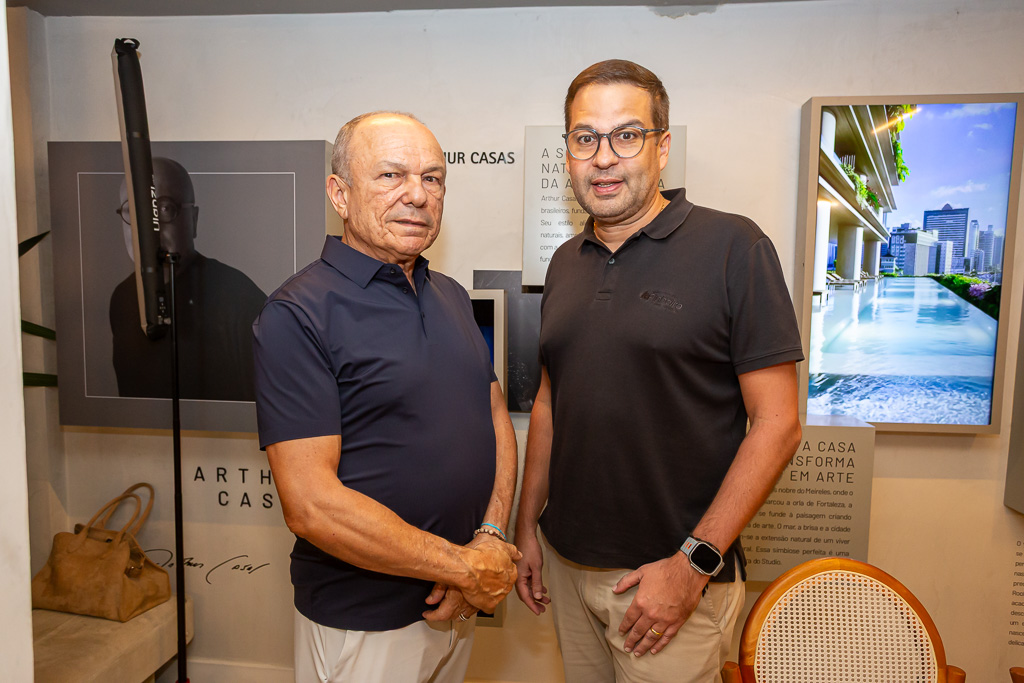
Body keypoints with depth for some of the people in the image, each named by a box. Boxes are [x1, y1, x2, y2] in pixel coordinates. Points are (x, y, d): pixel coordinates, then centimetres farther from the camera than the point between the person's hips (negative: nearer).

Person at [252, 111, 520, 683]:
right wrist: (465, 567, -17)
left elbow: (497, 417, 7)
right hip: (363, 625, -6)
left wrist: (491, 538, -8)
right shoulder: (298, 314, -17)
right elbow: (311, 504, -22)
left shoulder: (452, 297, 6)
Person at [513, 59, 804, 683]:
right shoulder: (566, 263, 6)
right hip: (567, 562, 5)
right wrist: (526, 525, 10)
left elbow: (777, 424, -14)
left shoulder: (733, 247, -12)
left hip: (675, 575, -5)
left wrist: (694, 563, -16)